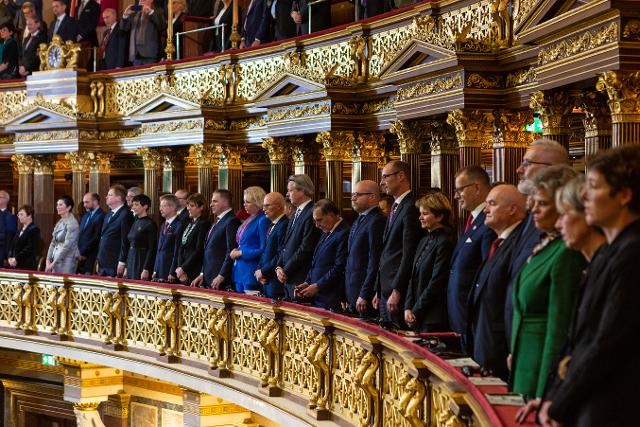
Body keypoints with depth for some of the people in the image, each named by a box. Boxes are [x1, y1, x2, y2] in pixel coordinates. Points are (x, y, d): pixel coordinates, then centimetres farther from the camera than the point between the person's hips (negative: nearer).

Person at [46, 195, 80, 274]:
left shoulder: (72, 223, -11)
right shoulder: (59, 223, 13)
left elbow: (67, 245, -16)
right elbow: (53, 243, 16)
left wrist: (53, 263, -15)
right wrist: (48, 260, 5)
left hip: (66, 261, -7)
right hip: (56, 260, 7)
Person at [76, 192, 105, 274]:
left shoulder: (101, 217, -10)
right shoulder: (85, 216, 18)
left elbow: (96, 238, -15)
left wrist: (83, 253, -11)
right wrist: (78, 252, 5)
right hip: (81, 256, 8)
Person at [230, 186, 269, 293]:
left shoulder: (263, 220, -12)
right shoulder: (249, 220, 16)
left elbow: (263, 250, -17)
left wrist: (240, 253, -12)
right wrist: (236, 251, 5)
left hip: (252, 273, -9)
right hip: (239, 272, 9)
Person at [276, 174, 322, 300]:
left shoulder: (311, 214, -14)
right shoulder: (296, 214, 17)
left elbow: (306, 249, -19)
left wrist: (286, 271, -13)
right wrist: (279, 267, 4)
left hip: (301, 280, -9)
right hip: (288, 280, 9)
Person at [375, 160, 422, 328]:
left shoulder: (411, 208, -13)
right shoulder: (395, 208, 18)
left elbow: (409, 255, -18)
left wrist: (397, 292, -19)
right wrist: (379, 291, 18)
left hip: (399, 291, -9)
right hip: (386, 290, 10)